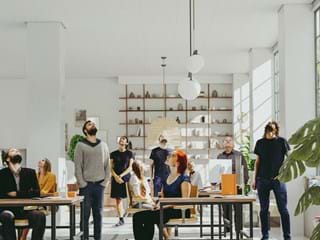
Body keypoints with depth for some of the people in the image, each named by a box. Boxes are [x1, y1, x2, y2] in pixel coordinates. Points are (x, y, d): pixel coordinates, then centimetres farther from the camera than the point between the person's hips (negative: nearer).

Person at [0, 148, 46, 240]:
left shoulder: (30, 172, 9)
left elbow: (37, 193, 3)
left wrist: (17, 194, -9)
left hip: (26, 208, 2)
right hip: (8, 209, -2)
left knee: (40, 216, -29)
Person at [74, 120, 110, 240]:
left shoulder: (103, 145, 11)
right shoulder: (80, 145, -1)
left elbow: (107, 165, 10)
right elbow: (78, 167, -5)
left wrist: (105, 182, 0)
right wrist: (82, 184, -10)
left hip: (99, 185, 3)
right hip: (86, 185, -3)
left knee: (98, 214, 7)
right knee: (85, 214, -1)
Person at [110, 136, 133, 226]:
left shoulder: (129, 153, 6)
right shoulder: (113, 154, 10)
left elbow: (130, 167, 0)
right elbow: (111, 167, 6)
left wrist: (121, 175, -10)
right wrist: (116, 177, -10)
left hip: (126, 177, -2)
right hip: (116, 178, 2)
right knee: (118, 199, -1)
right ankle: (121, 219, 4)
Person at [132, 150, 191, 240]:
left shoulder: (184, 178, -4)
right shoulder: (166, 178, 18)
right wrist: (158, 205, -3)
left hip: (178, 210, -7)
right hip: (165, 209, 7)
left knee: (148, 217, -26)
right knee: (137, 216, -14)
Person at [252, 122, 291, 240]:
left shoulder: (281, 141, 2)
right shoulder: (260, 143, 10)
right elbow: (257, 161, 14)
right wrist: (254, 178, 9)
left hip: (278, 179, -3)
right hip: (262, 180, 3)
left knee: (283, 209, -3)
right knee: (263, 209, 5)